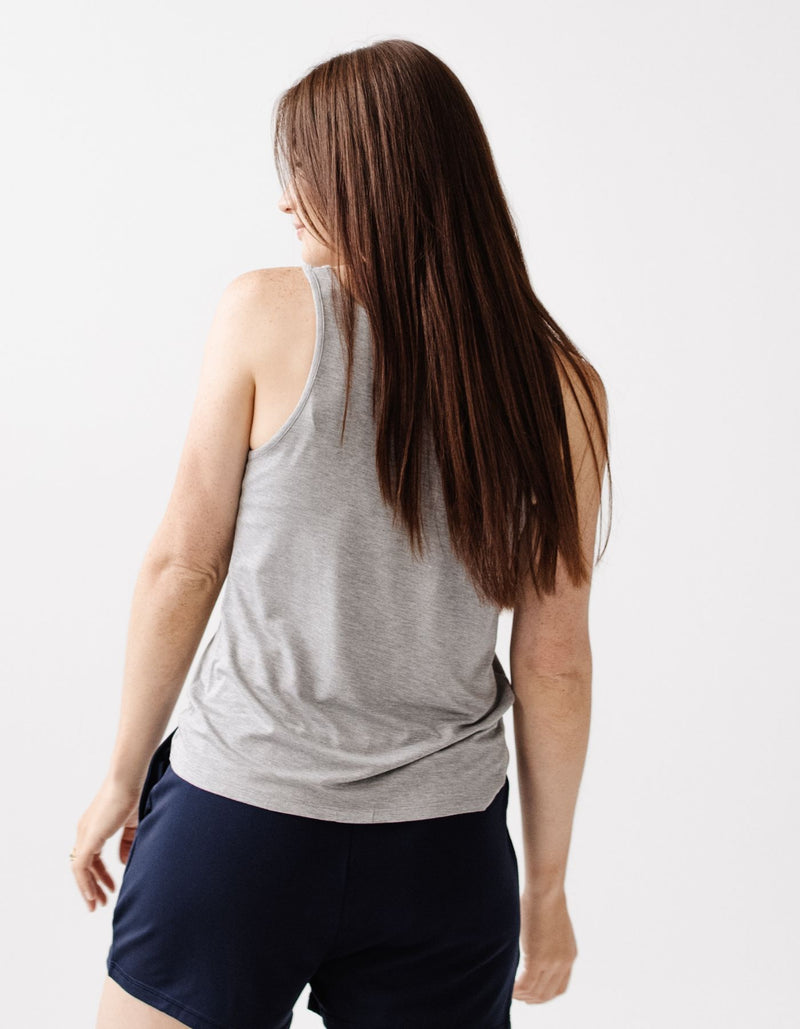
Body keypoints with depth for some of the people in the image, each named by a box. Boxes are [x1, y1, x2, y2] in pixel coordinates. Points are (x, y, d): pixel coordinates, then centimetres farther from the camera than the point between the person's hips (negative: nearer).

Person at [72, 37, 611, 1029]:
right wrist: (546, 883, 10)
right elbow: (554, 663, -1)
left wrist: (122, 777, 7)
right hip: (442, 850, 2)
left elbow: (181, 564, -6)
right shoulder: (561, 385, -3)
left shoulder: (264, 312, -9)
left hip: (239, 810, -2)